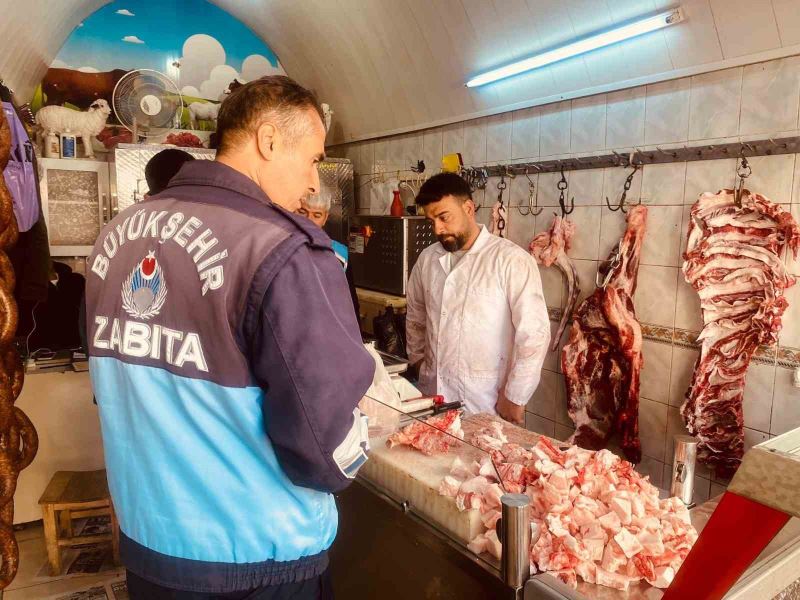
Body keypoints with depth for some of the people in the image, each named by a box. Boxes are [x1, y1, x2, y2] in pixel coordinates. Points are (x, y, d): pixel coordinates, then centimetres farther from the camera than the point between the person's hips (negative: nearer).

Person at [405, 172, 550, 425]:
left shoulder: (511, 260, -14)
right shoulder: (427, 259, 4)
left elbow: (534, 334, -15)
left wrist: (514, 398, -13)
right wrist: (418, 361, 13)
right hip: (434, 396, 5)